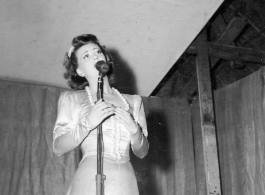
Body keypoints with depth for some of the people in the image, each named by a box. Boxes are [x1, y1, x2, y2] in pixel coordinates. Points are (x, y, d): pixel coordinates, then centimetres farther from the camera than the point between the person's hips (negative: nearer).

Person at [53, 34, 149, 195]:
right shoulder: (72, 98, 7)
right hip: (90, 181, -2)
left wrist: (134, 130, -6)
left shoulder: (133, 101, 12)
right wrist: (87, 123, -15)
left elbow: (142, 152, 13)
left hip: (126, 182, 2)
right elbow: (59, 148, -1)